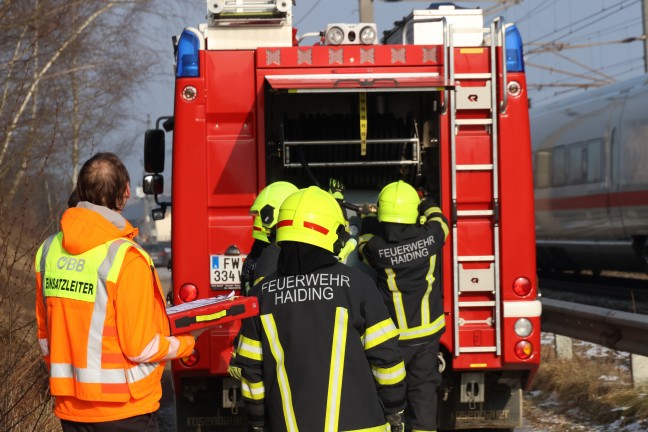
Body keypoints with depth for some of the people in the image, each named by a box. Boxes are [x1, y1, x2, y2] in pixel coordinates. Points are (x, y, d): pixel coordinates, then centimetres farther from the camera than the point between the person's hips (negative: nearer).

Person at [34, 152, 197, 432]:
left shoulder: (49, 251, 0)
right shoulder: (126, 259, -18)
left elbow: (45, 338, 9)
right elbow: (141, 348, -15)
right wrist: (185, 344, 3)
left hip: (70, 408, 6)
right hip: (123, 409, -6)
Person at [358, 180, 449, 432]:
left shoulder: (376, 248, -17)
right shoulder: (429, 237, -11)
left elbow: (364, 241, 9)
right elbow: (438, 220, 14)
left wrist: (369, 218, 27)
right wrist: (427, 204, 35)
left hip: (393, 335, -2)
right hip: (428, 329, 2)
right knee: (423, 386, 11)